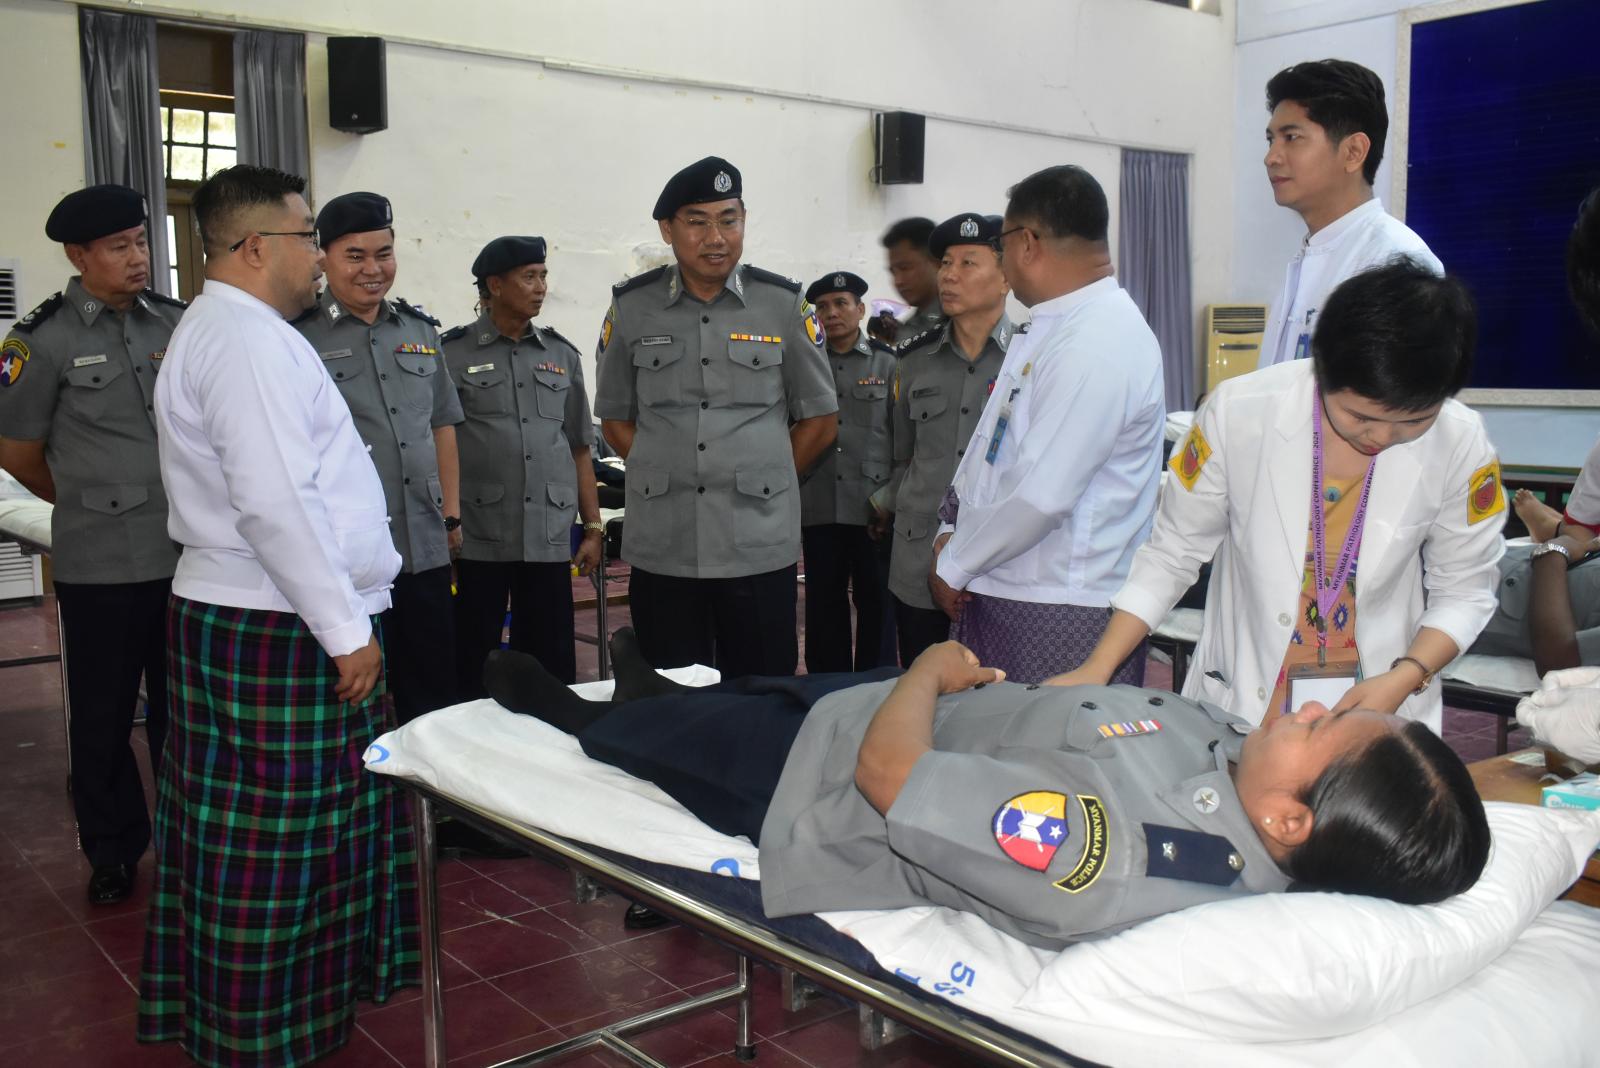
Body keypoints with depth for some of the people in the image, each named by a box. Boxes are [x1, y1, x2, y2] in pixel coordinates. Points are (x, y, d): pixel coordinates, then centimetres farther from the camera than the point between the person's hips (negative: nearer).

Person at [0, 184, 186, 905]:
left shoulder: (177, 324, 4)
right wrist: (91, 503, 11)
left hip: (185, 556, 3)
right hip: (101, 566, -3)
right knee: (103, 716, 9)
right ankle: (113, 854, 26)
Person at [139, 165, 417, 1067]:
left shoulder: (228, 331, 18)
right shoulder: (250, 341, -16)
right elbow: (277, 507, -24)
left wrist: (345, 615, 20)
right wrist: (345, 631, -18)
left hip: (266, 617, 11)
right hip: (278, 630, -11)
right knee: (273, 839, 1)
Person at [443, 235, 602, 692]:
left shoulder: (561, 355, 12)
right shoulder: (453, 354, 1)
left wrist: (593, 529, 11)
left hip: (550, 542, 3)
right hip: (477, 542, -3)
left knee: (553, 670, 7)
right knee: (473, 671, 4)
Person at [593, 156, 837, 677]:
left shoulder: (784, 304, 1)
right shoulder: (631, 306, 4)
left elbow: (820, 419, 9)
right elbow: (615, 417, 14)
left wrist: (759, 481, 4)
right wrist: (666, 480, 3)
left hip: (760, 547, -1)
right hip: (660, 547, 1)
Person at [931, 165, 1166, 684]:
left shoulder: (1099, 343, -18)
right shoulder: (1050, 328, 14)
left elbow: (1041, 496, -23)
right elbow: (991, 445, 18)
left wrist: (954, 566, -11)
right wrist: (953, 533, 6)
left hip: (1061, 617, -9)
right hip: (999, 596, 9)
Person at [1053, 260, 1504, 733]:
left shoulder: (1460, 446, -13)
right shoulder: (1238, 412, -17)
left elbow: (1463, 590, 1)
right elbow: (1172, 552, -6)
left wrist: (1405, 679, -16)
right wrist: (1097, 668, -11)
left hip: (1376, 713, 1)